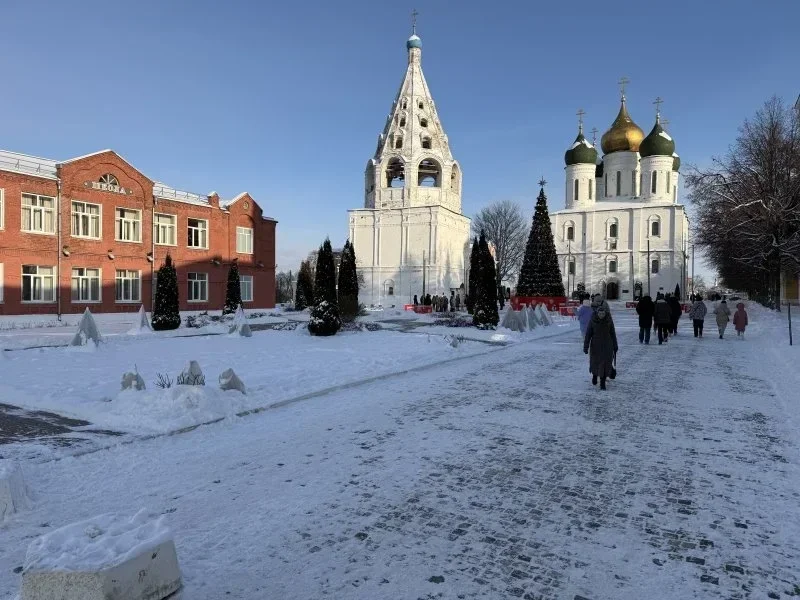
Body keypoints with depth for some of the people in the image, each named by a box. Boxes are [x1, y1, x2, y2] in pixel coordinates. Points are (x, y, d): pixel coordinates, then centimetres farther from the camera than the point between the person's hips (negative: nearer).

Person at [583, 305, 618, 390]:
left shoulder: (609, 320, -6)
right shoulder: (592, 321, -11)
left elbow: (613, 333, 4)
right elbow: (588, 334, -8)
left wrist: (615, 346, 8)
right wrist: (586, 346, -10)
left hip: (607, 345, 0)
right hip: (596, 345, 0)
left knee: (605, 363, -3)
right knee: (595, 362, 12)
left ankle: (603, 383, 6)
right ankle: (594, 375, 43)